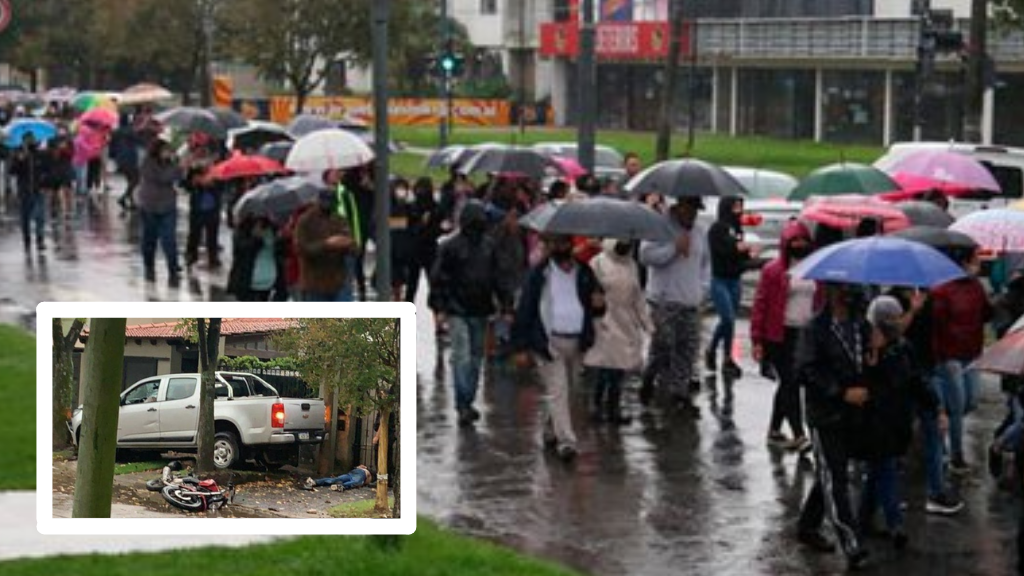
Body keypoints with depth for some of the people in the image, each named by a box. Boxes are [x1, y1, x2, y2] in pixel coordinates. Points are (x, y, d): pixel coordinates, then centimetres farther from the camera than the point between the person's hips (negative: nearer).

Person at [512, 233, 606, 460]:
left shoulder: (584, 273, 10)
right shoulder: (538, 274, -2)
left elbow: (595, 310, 18)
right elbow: (524, 310, -3)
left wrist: (598, 304, -9)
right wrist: (521, 347, -8)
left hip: (577, 343, 4)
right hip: (549, 341, -4)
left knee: (563, 390, 14)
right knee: (557, 391, -10)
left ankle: (549, 430, 32)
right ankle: (566, 441, -13)